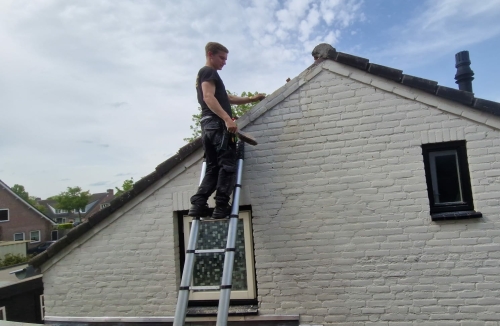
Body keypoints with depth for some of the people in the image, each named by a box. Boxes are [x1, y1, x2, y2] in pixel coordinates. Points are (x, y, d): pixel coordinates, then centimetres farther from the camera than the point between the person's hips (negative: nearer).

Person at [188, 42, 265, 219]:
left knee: (213, 167, 6)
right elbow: (209, 97, -16)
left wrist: (251, 99, 32)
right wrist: (227, 119, -27)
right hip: (217, 124, -9)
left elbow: (226, 98, 35)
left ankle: (198, 204, -4)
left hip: (208, 126, 9)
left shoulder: (204, 74, 32)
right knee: (227, 165, -10)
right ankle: (221, 207, -14)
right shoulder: (209, 72, 0)